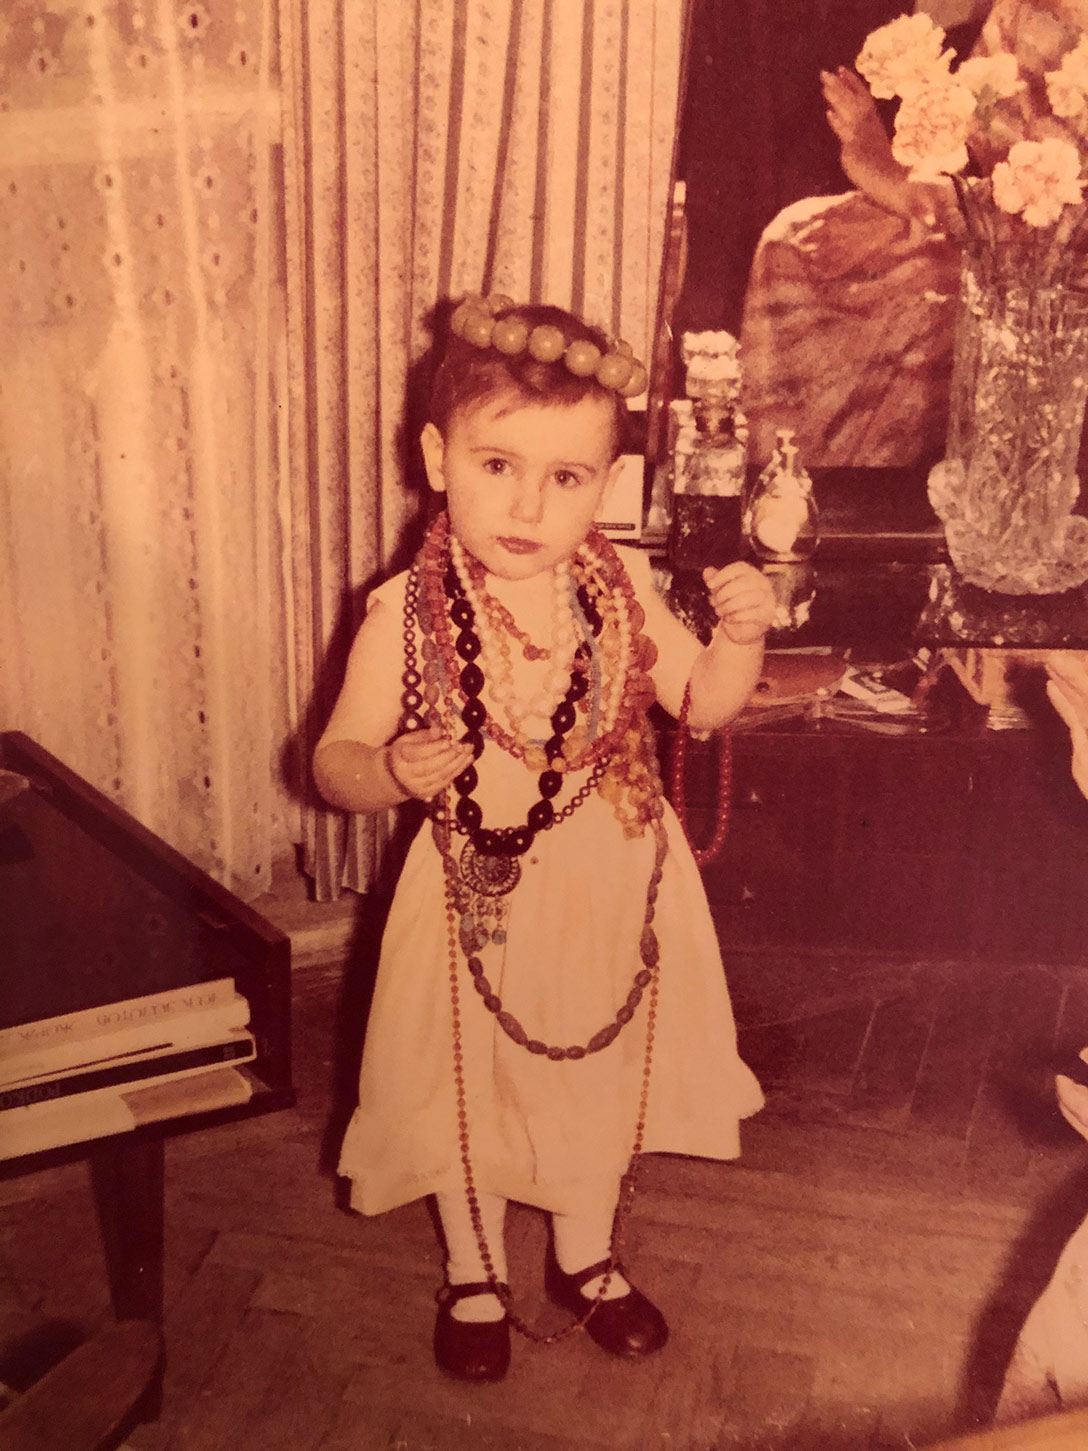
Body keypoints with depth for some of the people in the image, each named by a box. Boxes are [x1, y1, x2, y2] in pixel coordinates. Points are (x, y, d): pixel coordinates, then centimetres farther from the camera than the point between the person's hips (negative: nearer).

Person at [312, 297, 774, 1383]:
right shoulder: (406, 615, -17)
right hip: (479, 897, -2)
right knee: (470, 1086, 16)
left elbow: (703, 704, 2)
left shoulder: (620, 587, -9)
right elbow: (335, 760, -11)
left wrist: (741, 634, -16)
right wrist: (392, 770, -33)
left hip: (612, 888, 3)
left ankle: (585, 1258, 48)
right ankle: (473, 1277, 44)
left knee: (602, 1071, 21)